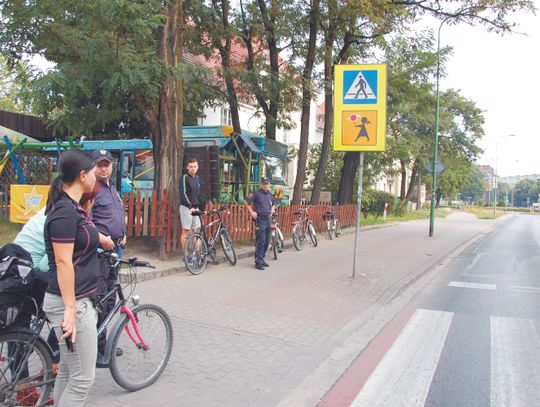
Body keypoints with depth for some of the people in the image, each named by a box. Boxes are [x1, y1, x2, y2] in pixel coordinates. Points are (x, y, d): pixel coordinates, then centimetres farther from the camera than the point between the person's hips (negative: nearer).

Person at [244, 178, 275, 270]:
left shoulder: (270, 195, 13)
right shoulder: (256, 193, -8)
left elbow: (273, 204, 32)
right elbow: (246, 201, -7)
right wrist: (251, 212, -9)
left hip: (268, 219, 7)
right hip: (260, 219, -7)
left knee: (267, 241, 12)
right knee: (260, 241, -10)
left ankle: (262, 259, 24)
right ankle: (258, 262, -5)